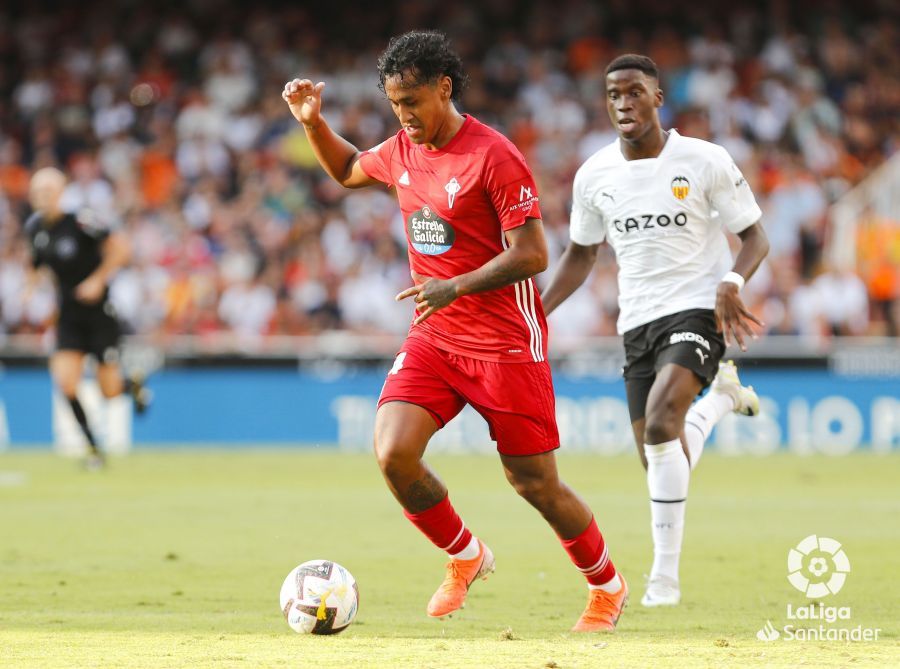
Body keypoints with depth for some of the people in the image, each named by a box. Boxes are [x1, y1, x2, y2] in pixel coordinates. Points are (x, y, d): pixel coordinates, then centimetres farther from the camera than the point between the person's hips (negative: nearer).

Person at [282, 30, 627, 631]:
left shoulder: (494, 157, -16)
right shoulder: (401, 152, 6)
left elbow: (531, 254, -19)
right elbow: (348, 170, 28)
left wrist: (455, 288, -28)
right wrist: (314, 123, 11)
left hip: (505, 341, -6)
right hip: (433, 339, 6)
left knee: (535, 484, 1)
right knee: (393, 453, -15)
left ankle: (608, 588, 25)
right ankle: (466, 558, 9)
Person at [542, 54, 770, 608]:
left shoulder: (706, 161, -9)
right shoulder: (594, 176, 3)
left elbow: (755, 237, -3)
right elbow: (581, 255, 17)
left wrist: (732, 281, -24)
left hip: (697, 309, -5)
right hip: (638, 321, 5)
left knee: (661, 420, -29)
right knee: (658, 459, 6)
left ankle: (665, 577, -24)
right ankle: (720, 396, 41)